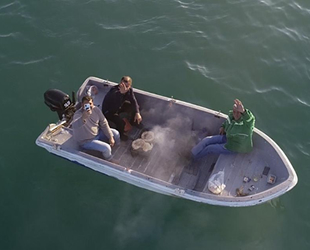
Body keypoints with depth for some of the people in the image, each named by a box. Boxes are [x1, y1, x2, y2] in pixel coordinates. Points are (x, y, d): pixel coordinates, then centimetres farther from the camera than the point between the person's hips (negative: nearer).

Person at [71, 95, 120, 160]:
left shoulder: (96, 109, -12)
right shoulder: (78, 114, -31)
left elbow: (103, 123, -3)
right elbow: (74, 126, -53)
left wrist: (111, 137, -6)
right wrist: (83, 118, -72)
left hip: (98, 133, 7)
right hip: (86, 141, -6)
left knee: (115, 133, 1)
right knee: (106, 148, -19)